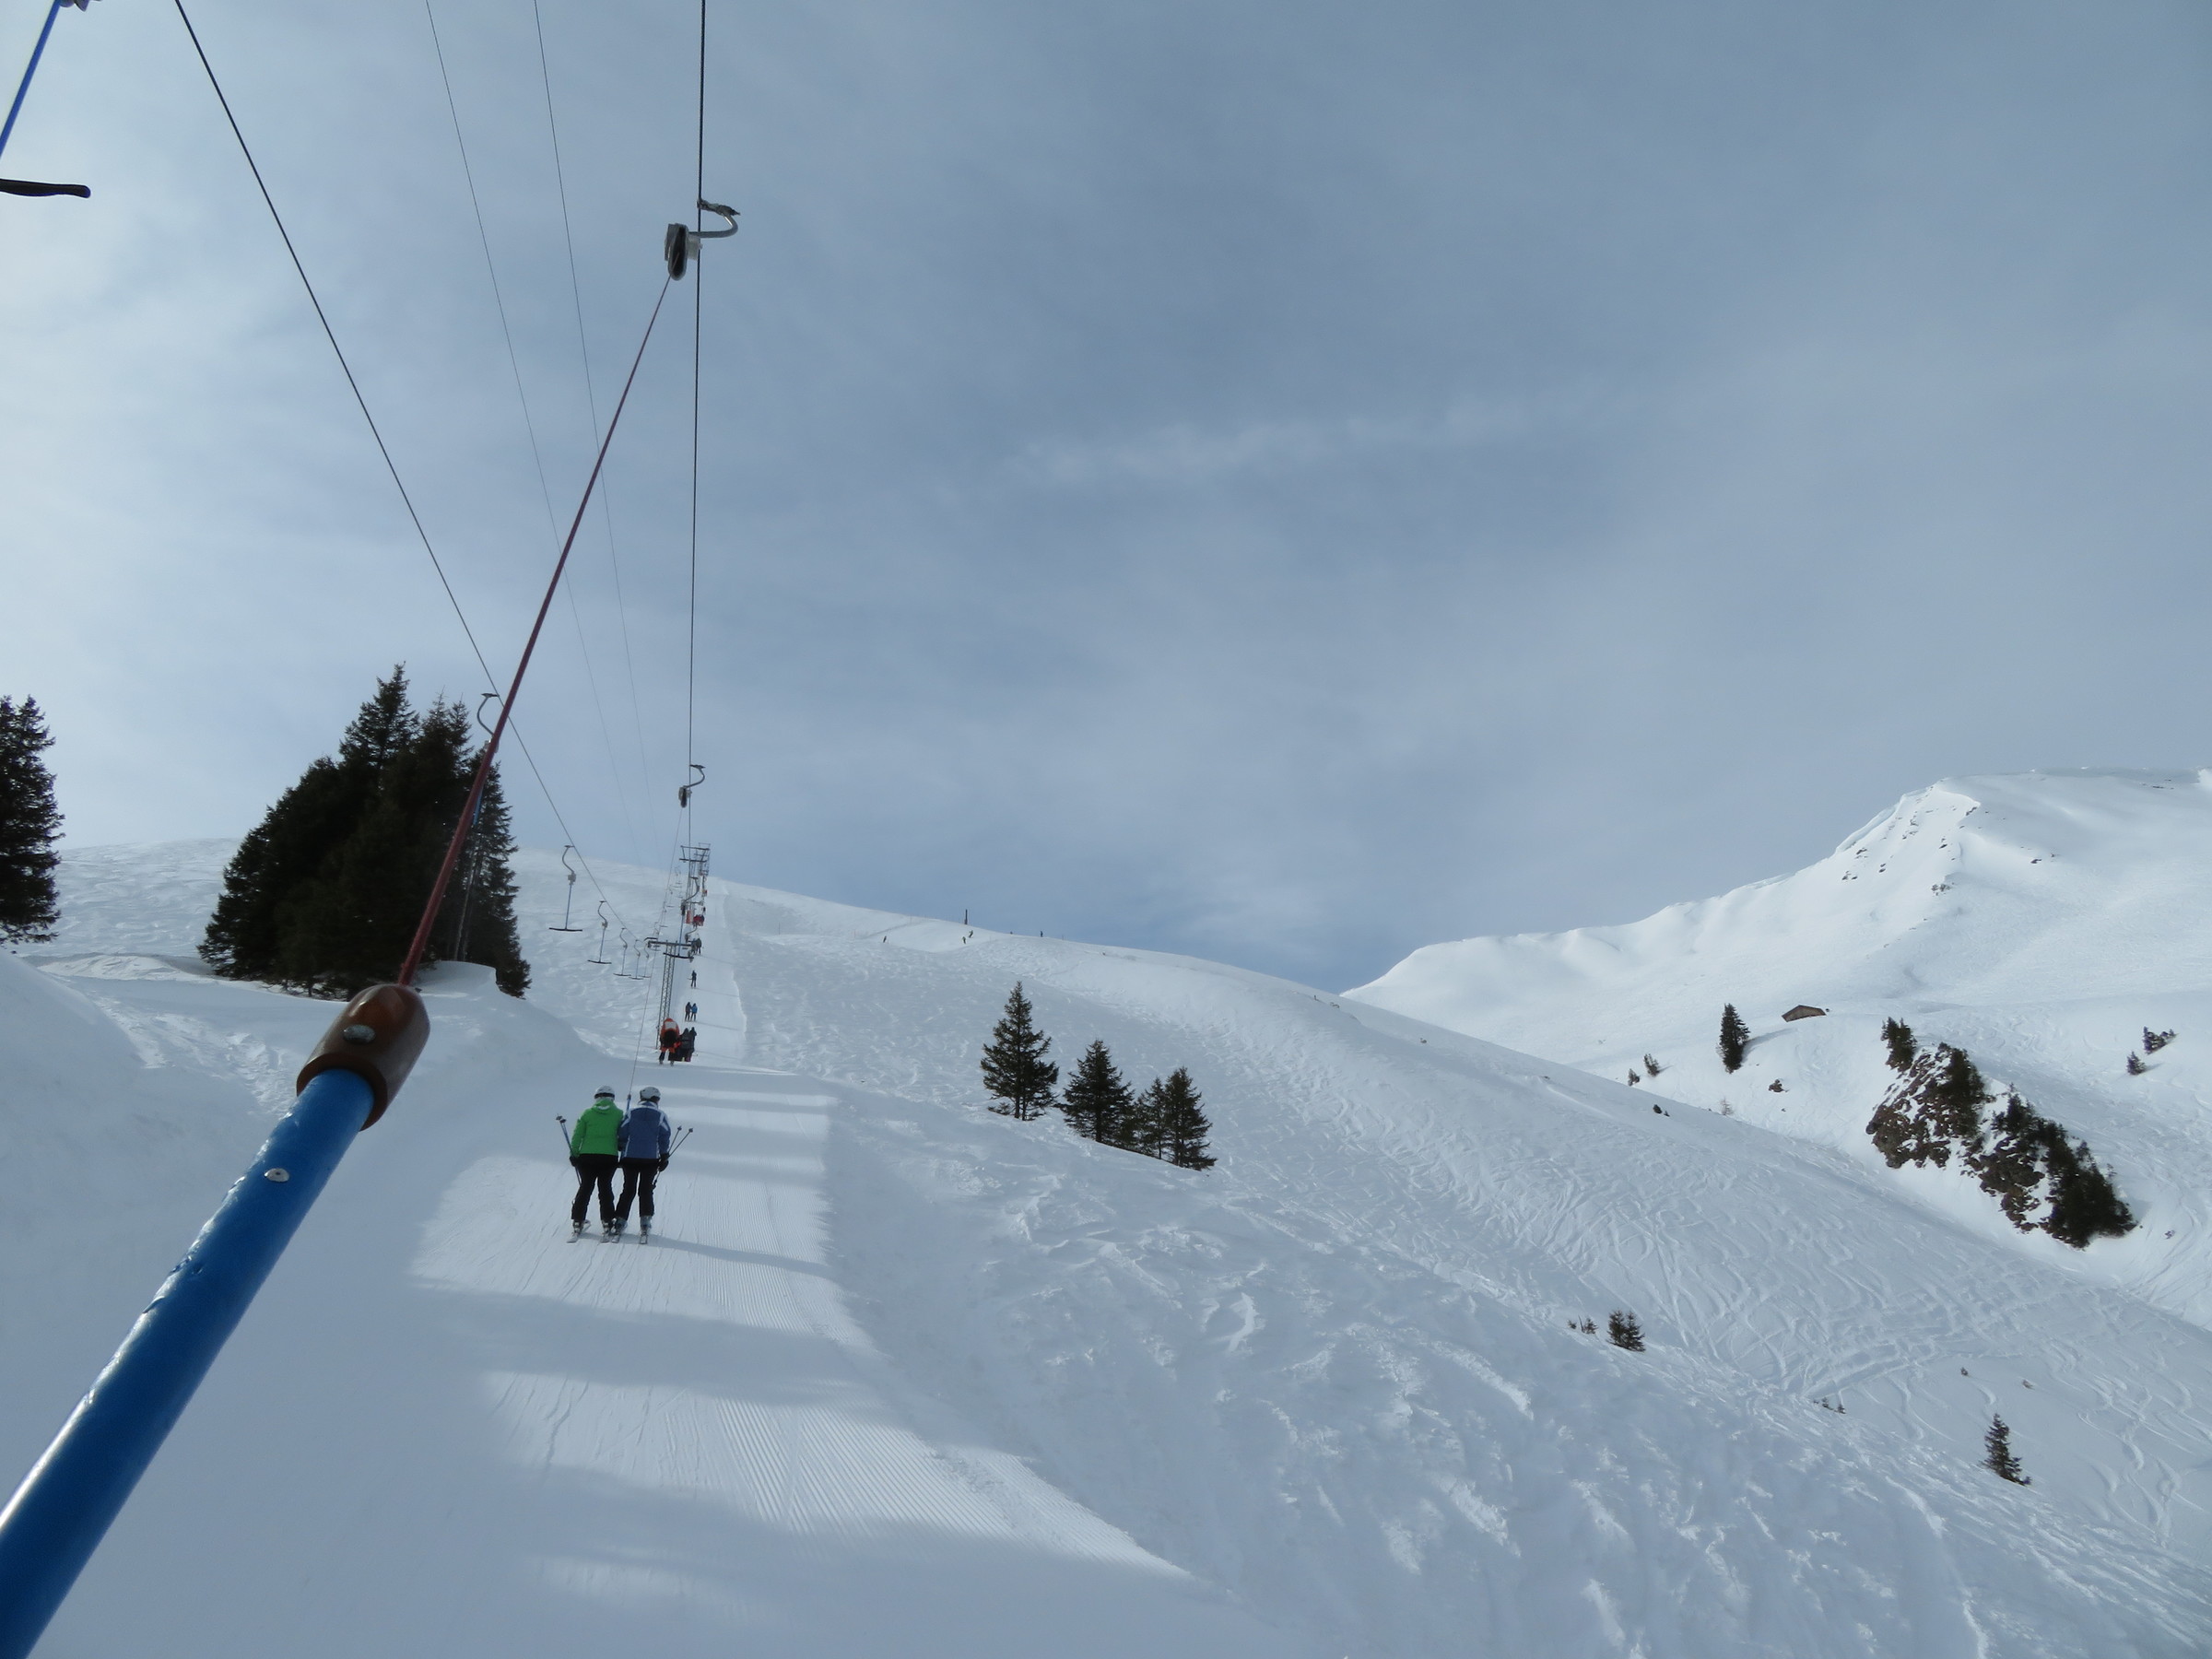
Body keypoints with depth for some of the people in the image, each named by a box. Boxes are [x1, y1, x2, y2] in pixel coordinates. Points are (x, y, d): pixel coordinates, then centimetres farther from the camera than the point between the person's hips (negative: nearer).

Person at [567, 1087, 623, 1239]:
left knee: (585, 1187, 10)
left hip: (587, 1156, 1)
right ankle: (607, 1222, 5)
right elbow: (623, 1137, 2)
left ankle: (577, 1222, 10)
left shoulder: (587, 1113, 4)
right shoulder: (619, 1114, 3)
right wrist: (624, 1155, 14)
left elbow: (577, 1136, 2)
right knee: (605, 1187, 8)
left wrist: (574, 1154, 10)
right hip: (610, 1157, -1)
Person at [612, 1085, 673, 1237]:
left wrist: (622, 1151, 13)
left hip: (630, 1158, 0)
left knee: (628, 1190, 9)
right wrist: (664, 1157, 9)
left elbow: (622, 1134, 0)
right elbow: (664, 1138, 1)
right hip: (651, 1160, 0)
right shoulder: (661, 1116, 3)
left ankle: (620, 1221, 5)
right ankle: (645, 1223, -2)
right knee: (646, 1190, 6)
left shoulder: (630, 1113, 3)